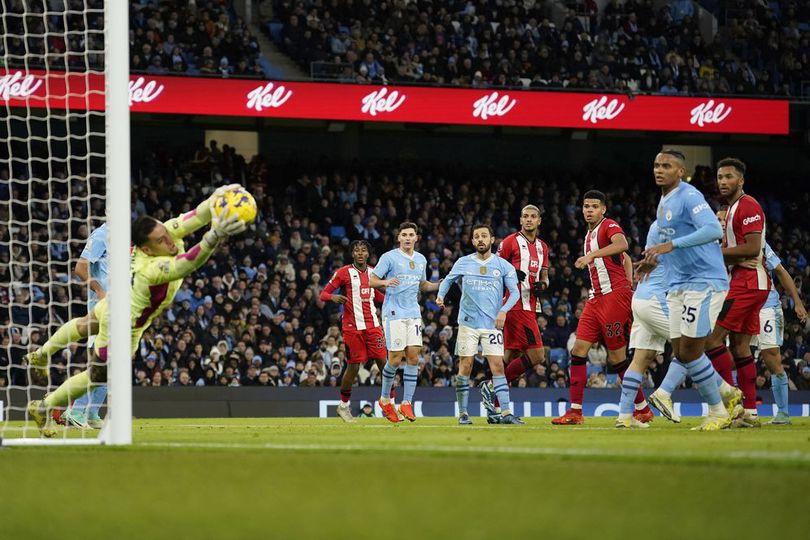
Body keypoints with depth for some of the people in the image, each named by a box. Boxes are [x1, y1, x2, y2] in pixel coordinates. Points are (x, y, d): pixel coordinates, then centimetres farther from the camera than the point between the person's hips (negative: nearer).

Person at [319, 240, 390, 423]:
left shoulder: (373, 272, 12)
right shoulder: (344, 272, -2)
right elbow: (323, 294, -2)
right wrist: (333, 297, -24)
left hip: (373, 325, 4)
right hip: (353, 327, -4)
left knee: (383, 362, -3)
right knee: (353, 366, -2)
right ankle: (344, 406, 15)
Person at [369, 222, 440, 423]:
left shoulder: (421, 260, 14)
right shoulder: (389, 257, -4)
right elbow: (372, 280, -5)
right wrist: (386, 282, -26)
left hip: (413, 314, 5)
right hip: (394, 313, -5)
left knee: (413, 356, -4)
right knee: (395, 358, -7)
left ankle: (407, 403, -2)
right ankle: (385, 399, 12)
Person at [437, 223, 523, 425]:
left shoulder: (503, 265, 2)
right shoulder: (463, 263, 4)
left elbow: (515, 292, 2)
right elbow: (448, 279, 21)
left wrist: (503, 310, -12)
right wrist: (441, 295, 3)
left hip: (492, 324, 0)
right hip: (468, 323, 0)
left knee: (498, 366, -8)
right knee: (465, 367, -1)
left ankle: (506, 413, -9)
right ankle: (463, 413, 5)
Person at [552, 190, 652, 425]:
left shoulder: (609, 226, -6)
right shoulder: (590, 235, 20)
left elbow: (621, 244, -30)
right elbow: (626, 259, 28)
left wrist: (592, 255, -40)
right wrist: (628, 284, 17)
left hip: (615, 296, -9)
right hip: (596, 299, 9)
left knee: (617, 357, -6)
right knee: (579, 350, -1)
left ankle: (642, 410, 6)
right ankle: (575, 412, -2)